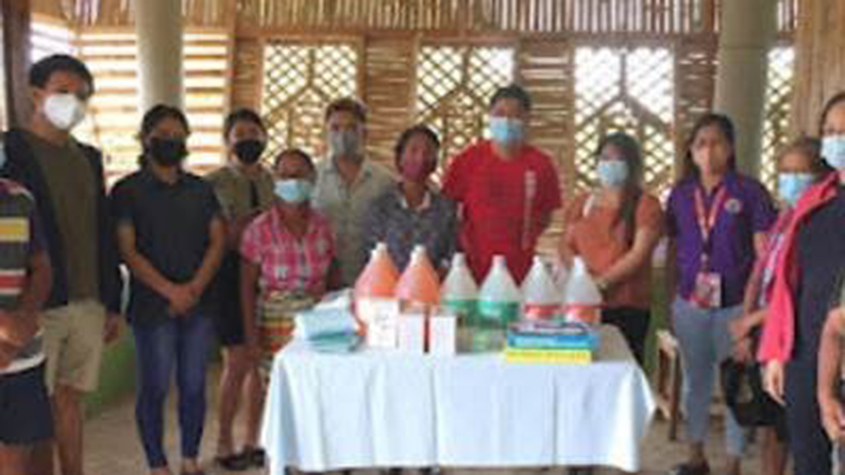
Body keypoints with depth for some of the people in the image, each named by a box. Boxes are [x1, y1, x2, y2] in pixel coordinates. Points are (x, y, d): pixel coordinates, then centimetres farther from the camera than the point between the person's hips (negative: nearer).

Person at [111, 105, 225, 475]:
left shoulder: (200, 189, 12)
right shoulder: (128, 190, 0)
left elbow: (218, 240, 6)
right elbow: (127, 250, -7)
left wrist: (196, 287, -8)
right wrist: (169, 290, -15)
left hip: (198, 303, 4)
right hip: (151, 305, -4)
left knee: (194, 385, 8)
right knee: (155, 388, 0)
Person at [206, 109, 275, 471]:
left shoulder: (275, 181, 11)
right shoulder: (214, 183, -1)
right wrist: (255, 219, -15)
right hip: (232, 276, -4)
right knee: (237, 363, -4)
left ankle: (252, 441, 20)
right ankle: (224, 443, 12)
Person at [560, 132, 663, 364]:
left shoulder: (645, 205, 2)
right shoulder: (582, 203, 17)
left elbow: (639, 254, -8)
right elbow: (566, 245, 15)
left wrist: (602, 281, -14)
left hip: (628, 306, -3)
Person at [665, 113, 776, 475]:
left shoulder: (750, 192, -5)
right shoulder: (681, 194, 6)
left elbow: (764, 254, -5)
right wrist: (670, 299, 9)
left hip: (735, 305, -4)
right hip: (690, 304, 4)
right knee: (695, 381, 15)